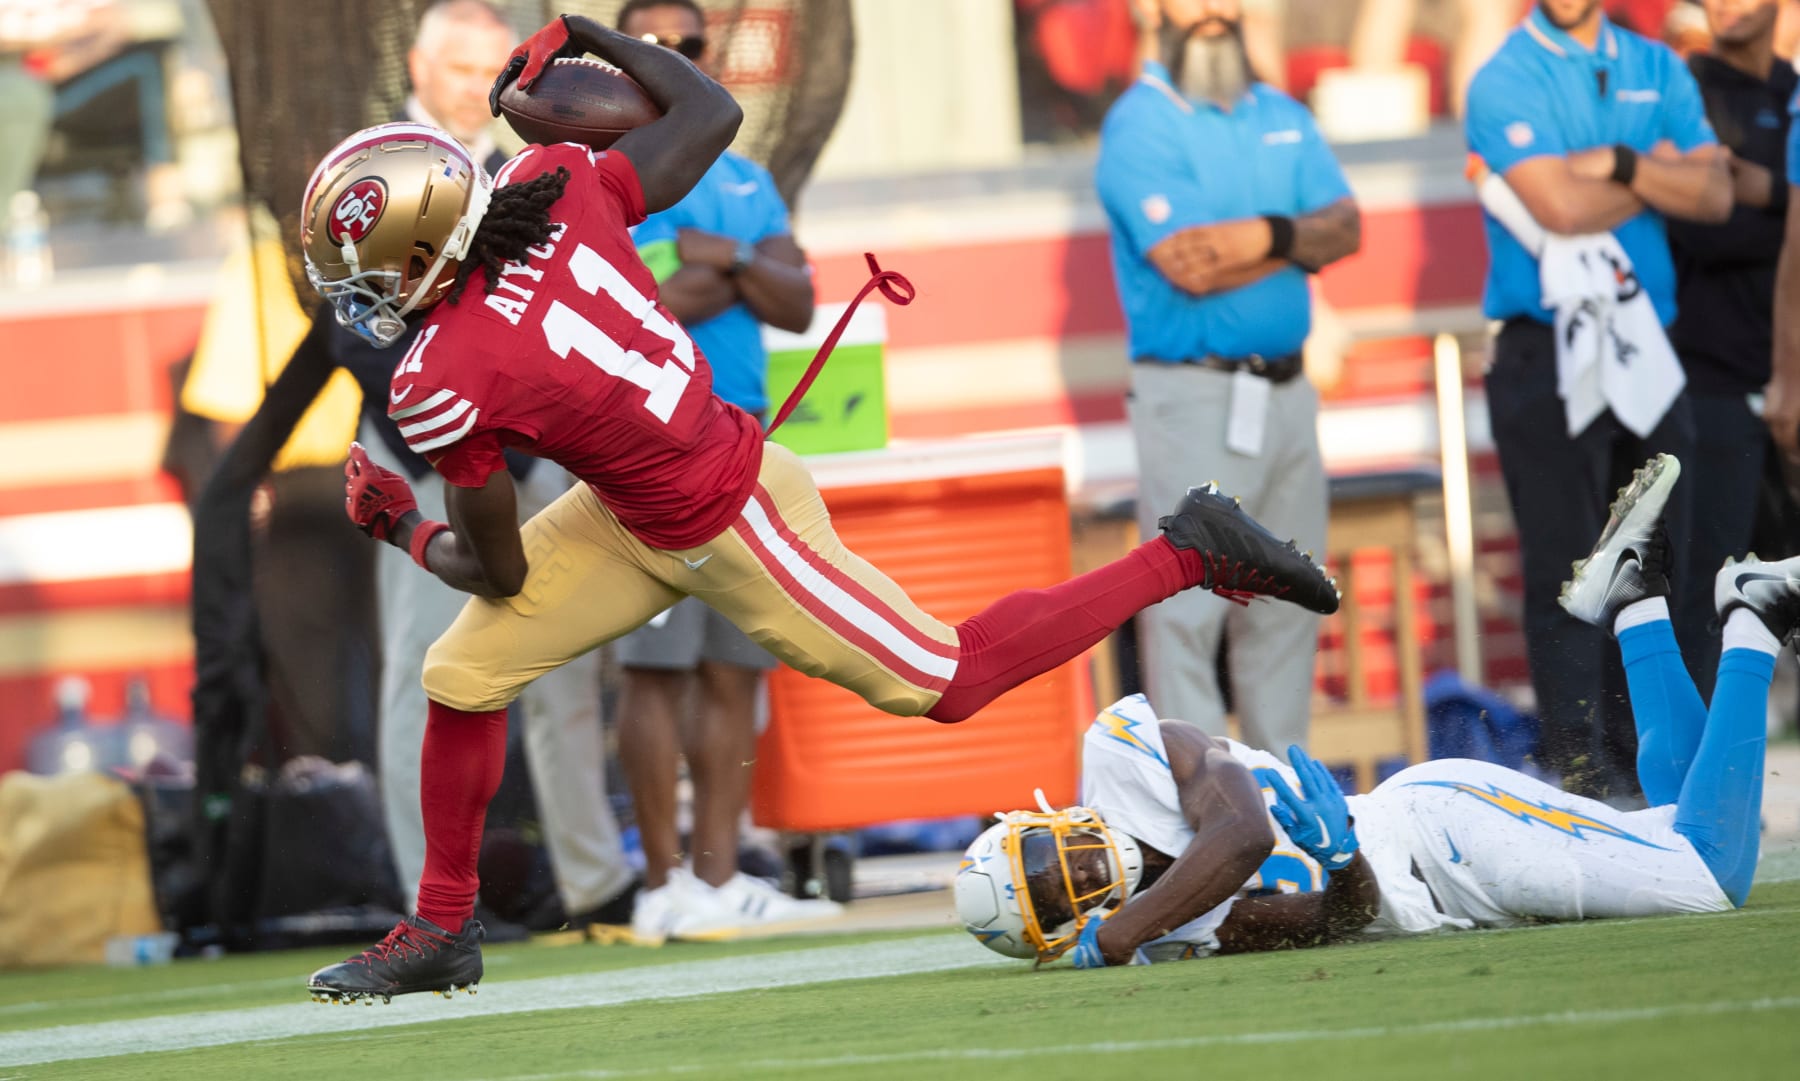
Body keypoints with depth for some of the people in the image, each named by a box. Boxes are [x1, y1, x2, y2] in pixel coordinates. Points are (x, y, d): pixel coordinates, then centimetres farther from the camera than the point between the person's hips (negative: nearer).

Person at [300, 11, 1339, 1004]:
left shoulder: (445, 387, -27)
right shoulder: (558, 186, -13)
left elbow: (501, 574, -13)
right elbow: (712, 113, 2)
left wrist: (402, 527, 7)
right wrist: (581, 36, 12)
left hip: (727, 536, -9)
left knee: (948, 680, 7)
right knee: (465, 673, 7)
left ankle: (1189, 553, 12)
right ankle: (443, 927, 22)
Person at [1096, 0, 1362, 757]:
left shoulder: (1281, 117, 16)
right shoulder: (1140, 126, -7)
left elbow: (1345, 227, 5)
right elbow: (1188, 266, -18)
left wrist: (1268, 235, -14)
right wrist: (1300, 246, -5)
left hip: (1285, 389, 7)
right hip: (1194, 395, -7)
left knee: (1285, 603, 9)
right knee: (1189, 610, -8)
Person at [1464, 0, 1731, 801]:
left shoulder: (1657, 72, 12)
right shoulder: (1506, 81, -4)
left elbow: (1713, 194, 0)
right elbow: (1560, 204, -17)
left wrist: (1618, 164, -13)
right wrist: (1659, 172, -3)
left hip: (1645, 352, 5)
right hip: (1548, 363, -5)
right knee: (1566, 568, -4)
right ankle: (1580, 758, -1)